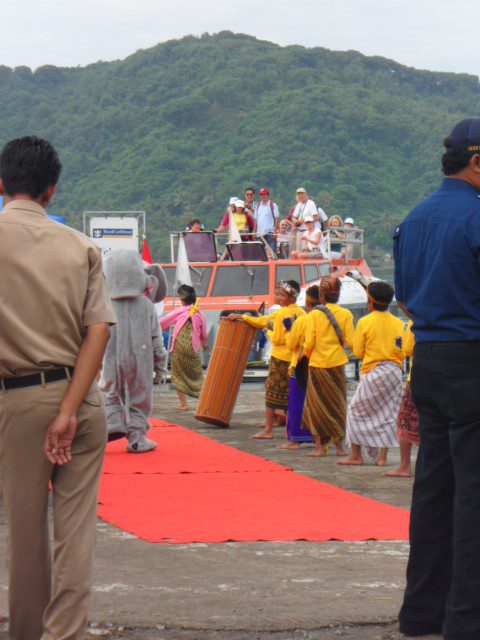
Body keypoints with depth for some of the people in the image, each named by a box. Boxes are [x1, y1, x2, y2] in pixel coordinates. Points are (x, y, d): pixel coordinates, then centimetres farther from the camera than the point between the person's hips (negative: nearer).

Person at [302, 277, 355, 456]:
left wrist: (309, 355, 10)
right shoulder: (346, 314, -2)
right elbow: (351, 342, -7)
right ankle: (339, 446, 10)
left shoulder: (314, 314, -5)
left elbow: (309, 342, -10)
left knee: (316, 404, 8)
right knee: (338, 404, 11)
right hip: (337, 364, 1)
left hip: (317, 364, -1)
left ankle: (319, 446, 3)